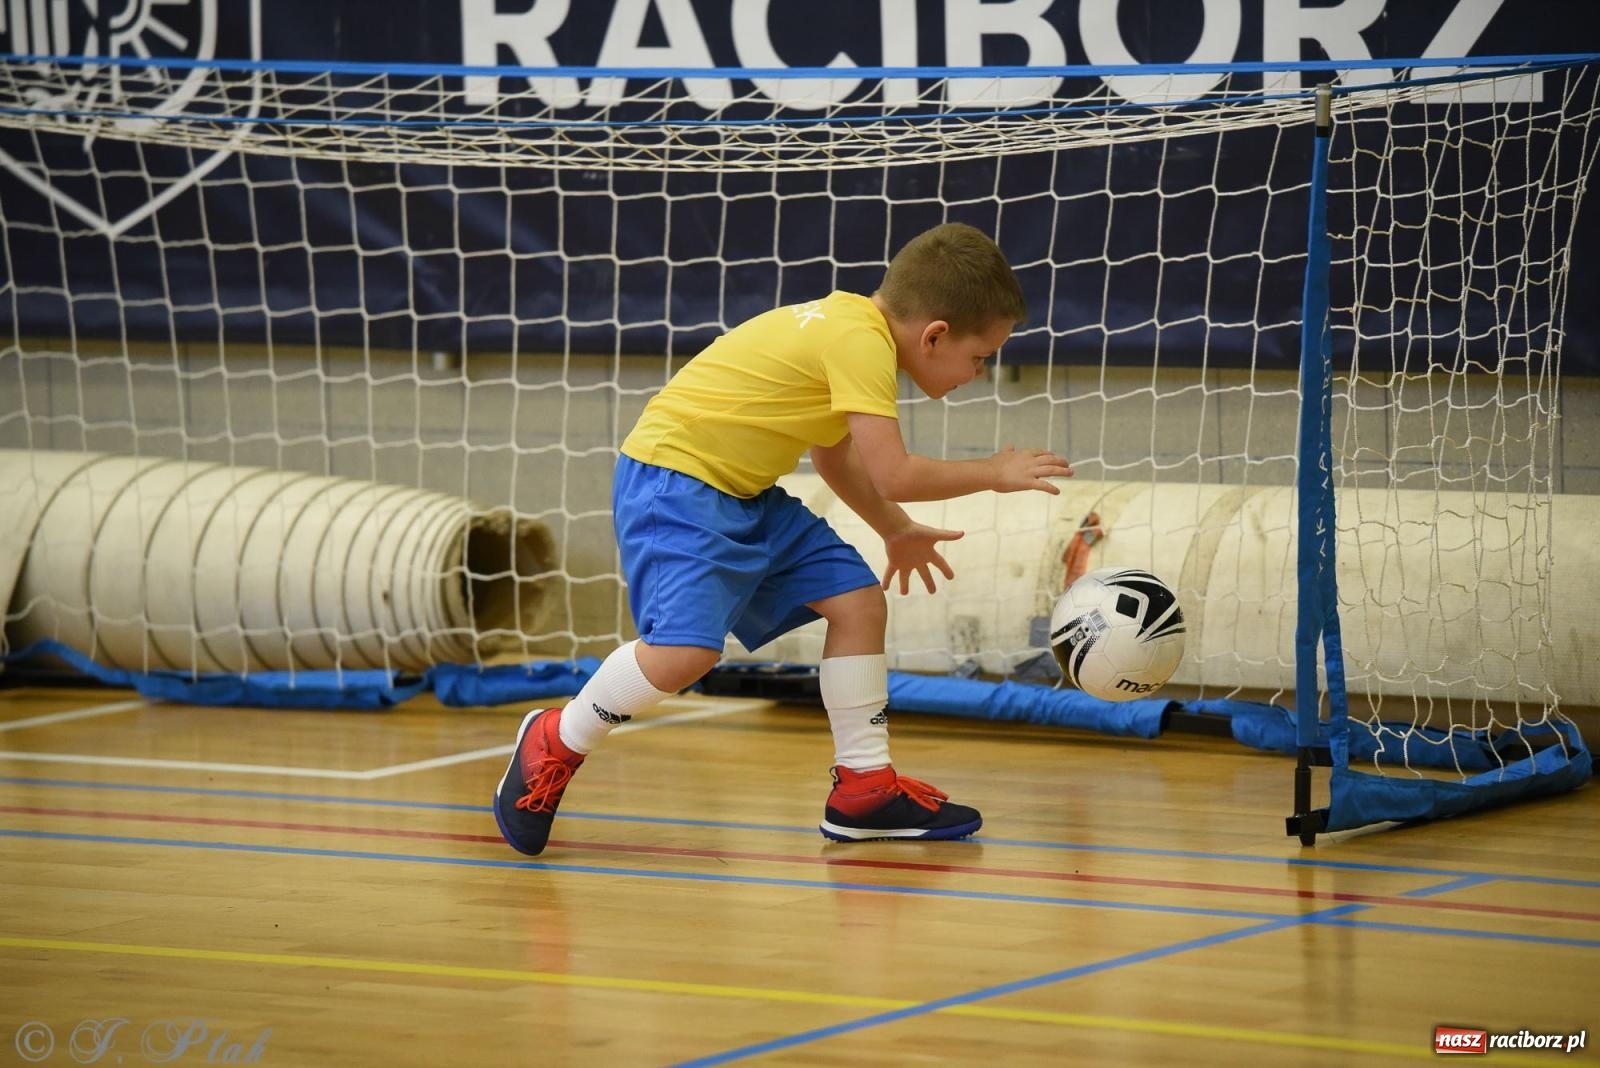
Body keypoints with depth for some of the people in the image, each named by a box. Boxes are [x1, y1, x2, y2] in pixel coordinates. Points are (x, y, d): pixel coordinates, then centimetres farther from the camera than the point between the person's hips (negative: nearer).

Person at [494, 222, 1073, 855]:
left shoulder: (849, 324, 12)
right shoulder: (860, 339, -20)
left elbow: (832, 453, 28)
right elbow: (892, 475, -24)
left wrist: (896, 531, 29)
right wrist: (994, 474, -10)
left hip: (743, 493, 11)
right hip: (673, 478, -11)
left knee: (858, 601, 7)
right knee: (686, 647, -25)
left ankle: (865, 786, 13)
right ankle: (555, 744, -1)